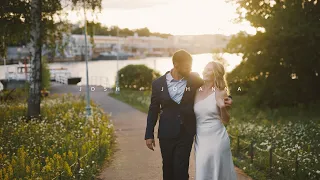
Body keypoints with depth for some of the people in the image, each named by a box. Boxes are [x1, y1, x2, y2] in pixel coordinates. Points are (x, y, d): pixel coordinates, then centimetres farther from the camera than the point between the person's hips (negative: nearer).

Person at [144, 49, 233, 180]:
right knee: (168, 168, 12)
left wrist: (224, 99, -10)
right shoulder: (159, 83, -2)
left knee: (181, 169, -5)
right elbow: (153, 110, 4)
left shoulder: (194, 80, -3)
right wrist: (149, 134, 3)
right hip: (166, 134, 1)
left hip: (186, 133, -1)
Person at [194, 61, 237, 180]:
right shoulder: (197, 92, 5)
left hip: (217, 139, -3)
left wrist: (222, 107, -20)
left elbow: (226, 120, -4)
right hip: (200, 140, 4)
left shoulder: (220, 93, -5)